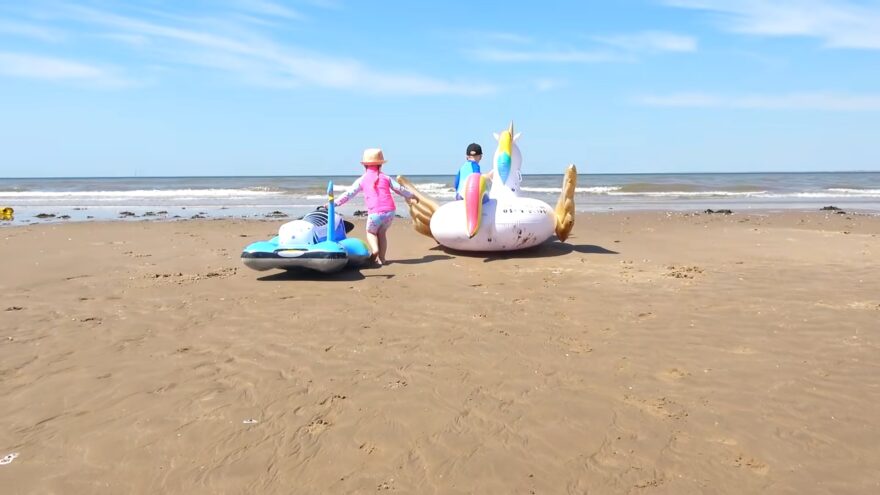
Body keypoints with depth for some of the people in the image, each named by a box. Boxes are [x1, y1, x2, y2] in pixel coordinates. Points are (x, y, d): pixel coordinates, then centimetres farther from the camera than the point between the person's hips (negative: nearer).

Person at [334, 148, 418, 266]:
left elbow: (348, 194, 7)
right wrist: (411, 196, 34)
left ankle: (375, 249, -5)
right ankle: (381, 258, 19)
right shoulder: (385, 178, 15)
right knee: (382, 233, 24)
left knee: (371, 232, 23)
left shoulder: (362, 180, 9)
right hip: (390, 211, 3)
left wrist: (335, 203, 13)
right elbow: (400, 189, 18)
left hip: (375, 213, -3)